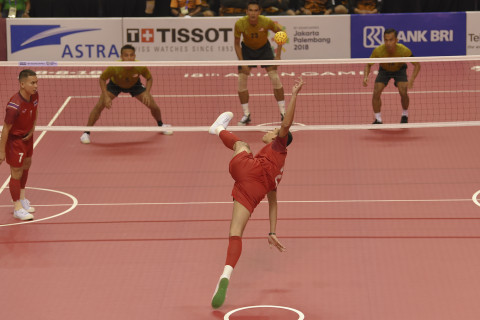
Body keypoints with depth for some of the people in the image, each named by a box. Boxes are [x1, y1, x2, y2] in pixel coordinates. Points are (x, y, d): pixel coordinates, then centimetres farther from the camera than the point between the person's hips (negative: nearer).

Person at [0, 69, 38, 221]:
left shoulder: (34, 96, -13)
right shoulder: (14, 105, -34)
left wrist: (32, 129, 4)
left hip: (27, 136, 9)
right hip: (14, 139, -9)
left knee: (26, 165, 26)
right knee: (16, 172, 0)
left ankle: (21, 198, 48)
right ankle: (17, 208, 16)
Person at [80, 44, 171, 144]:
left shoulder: (140, 67, -35)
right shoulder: (114, 68, -39)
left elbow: (149, 78, -12)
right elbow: (102, 79, -19)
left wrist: (147, 93, -27)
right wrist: (106, 96, -28)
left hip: (134, 85, 1)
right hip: (115, 84, -1)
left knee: (153, 106, -3)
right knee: (99, 106, -18)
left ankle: (160, 125, 31)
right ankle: (86, 133, -2)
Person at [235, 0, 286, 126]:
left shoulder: (267, 22, -30)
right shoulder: (240, 24, -28)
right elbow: (237, 44, -13)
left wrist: (278, 55, -16)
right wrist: (242, 63, -19)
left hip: (264, 48, -1)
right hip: (247, 49, 1)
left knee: (275, 78, -12)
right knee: (241, 80, -8)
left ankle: (283, 113, -3)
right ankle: (246, 115, 5)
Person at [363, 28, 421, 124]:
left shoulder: (404, 51, -36)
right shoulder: (378, 51, -34)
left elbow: (417, 65, -24)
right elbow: (368, 65, -16)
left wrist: (412, 79, -39)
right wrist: (365, 77, -35)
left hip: (399, 69, -1)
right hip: (384, 70, 1)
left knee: (403, 92, -21)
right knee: (376, 92, -17)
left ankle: (405, 115, 9)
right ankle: (378, 120, 1)